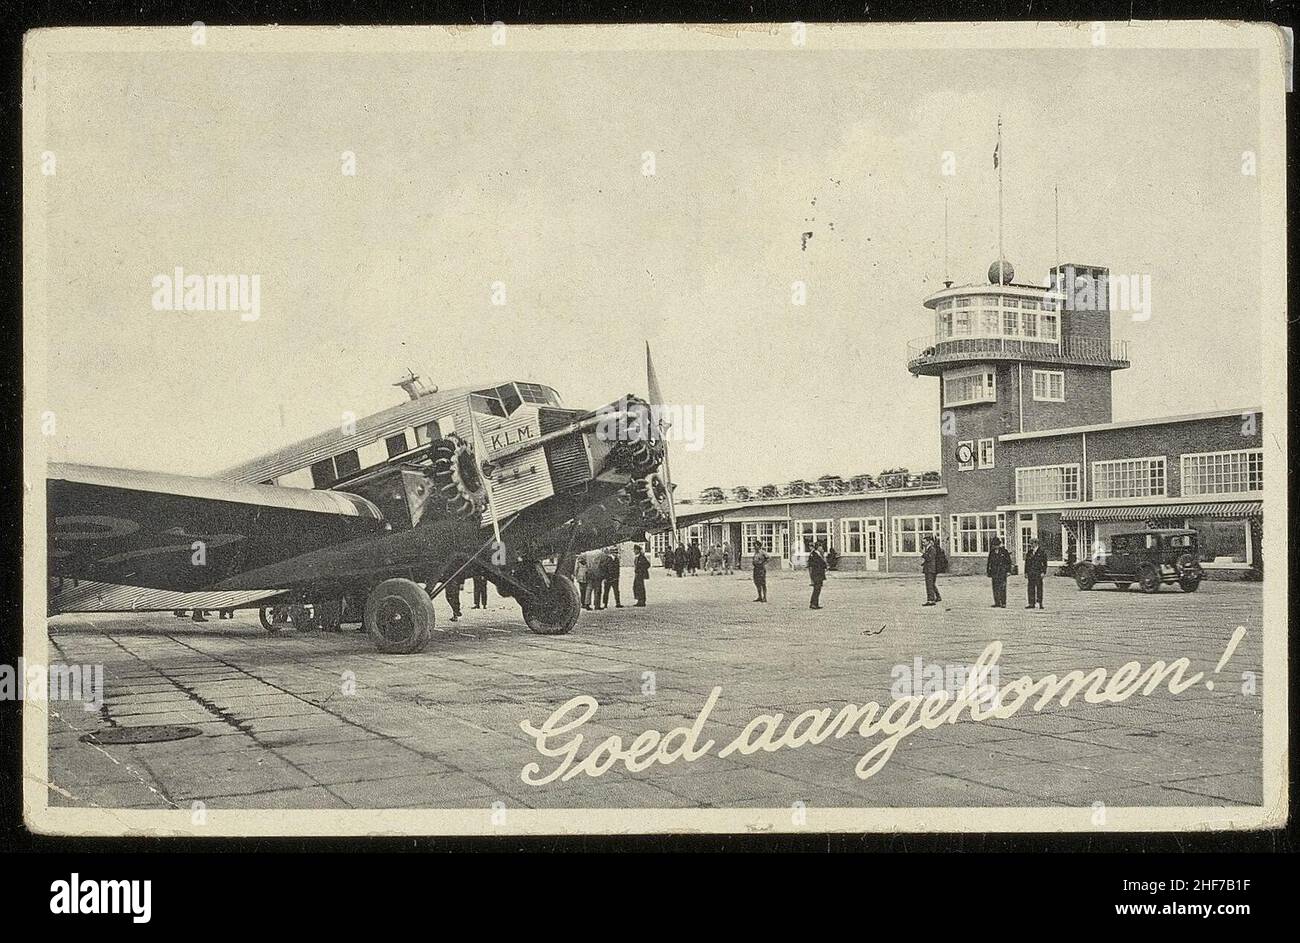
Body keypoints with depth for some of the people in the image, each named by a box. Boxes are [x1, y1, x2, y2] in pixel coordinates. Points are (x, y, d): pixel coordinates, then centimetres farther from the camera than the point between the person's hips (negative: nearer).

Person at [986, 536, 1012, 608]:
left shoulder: (1004, 551, -1)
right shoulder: (992, 552, 10)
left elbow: (1009, 561, 1)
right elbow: (989, 562, 17)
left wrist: (1008, 571, -4)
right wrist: (988, 571, 15)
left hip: (1002, 572, -4)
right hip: (994, 572, 4)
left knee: (1002, 588, -8)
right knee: (995, 588, 4)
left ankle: (1003, 603, -6)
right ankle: (997, 603, 10)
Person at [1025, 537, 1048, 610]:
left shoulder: (1042, 551, -1)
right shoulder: (1029, 552, 13)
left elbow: (1045, 563, -2)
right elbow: (1026, 562, 17)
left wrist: (1043, 572, -10)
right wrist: (1026, 572, 10)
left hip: (1038, 573, -4)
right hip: (1030, 573, 4)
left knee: (1039, 587, -2)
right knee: (1031, 588, 3)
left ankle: (1039, 603, 2)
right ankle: (1031, 603, 6)